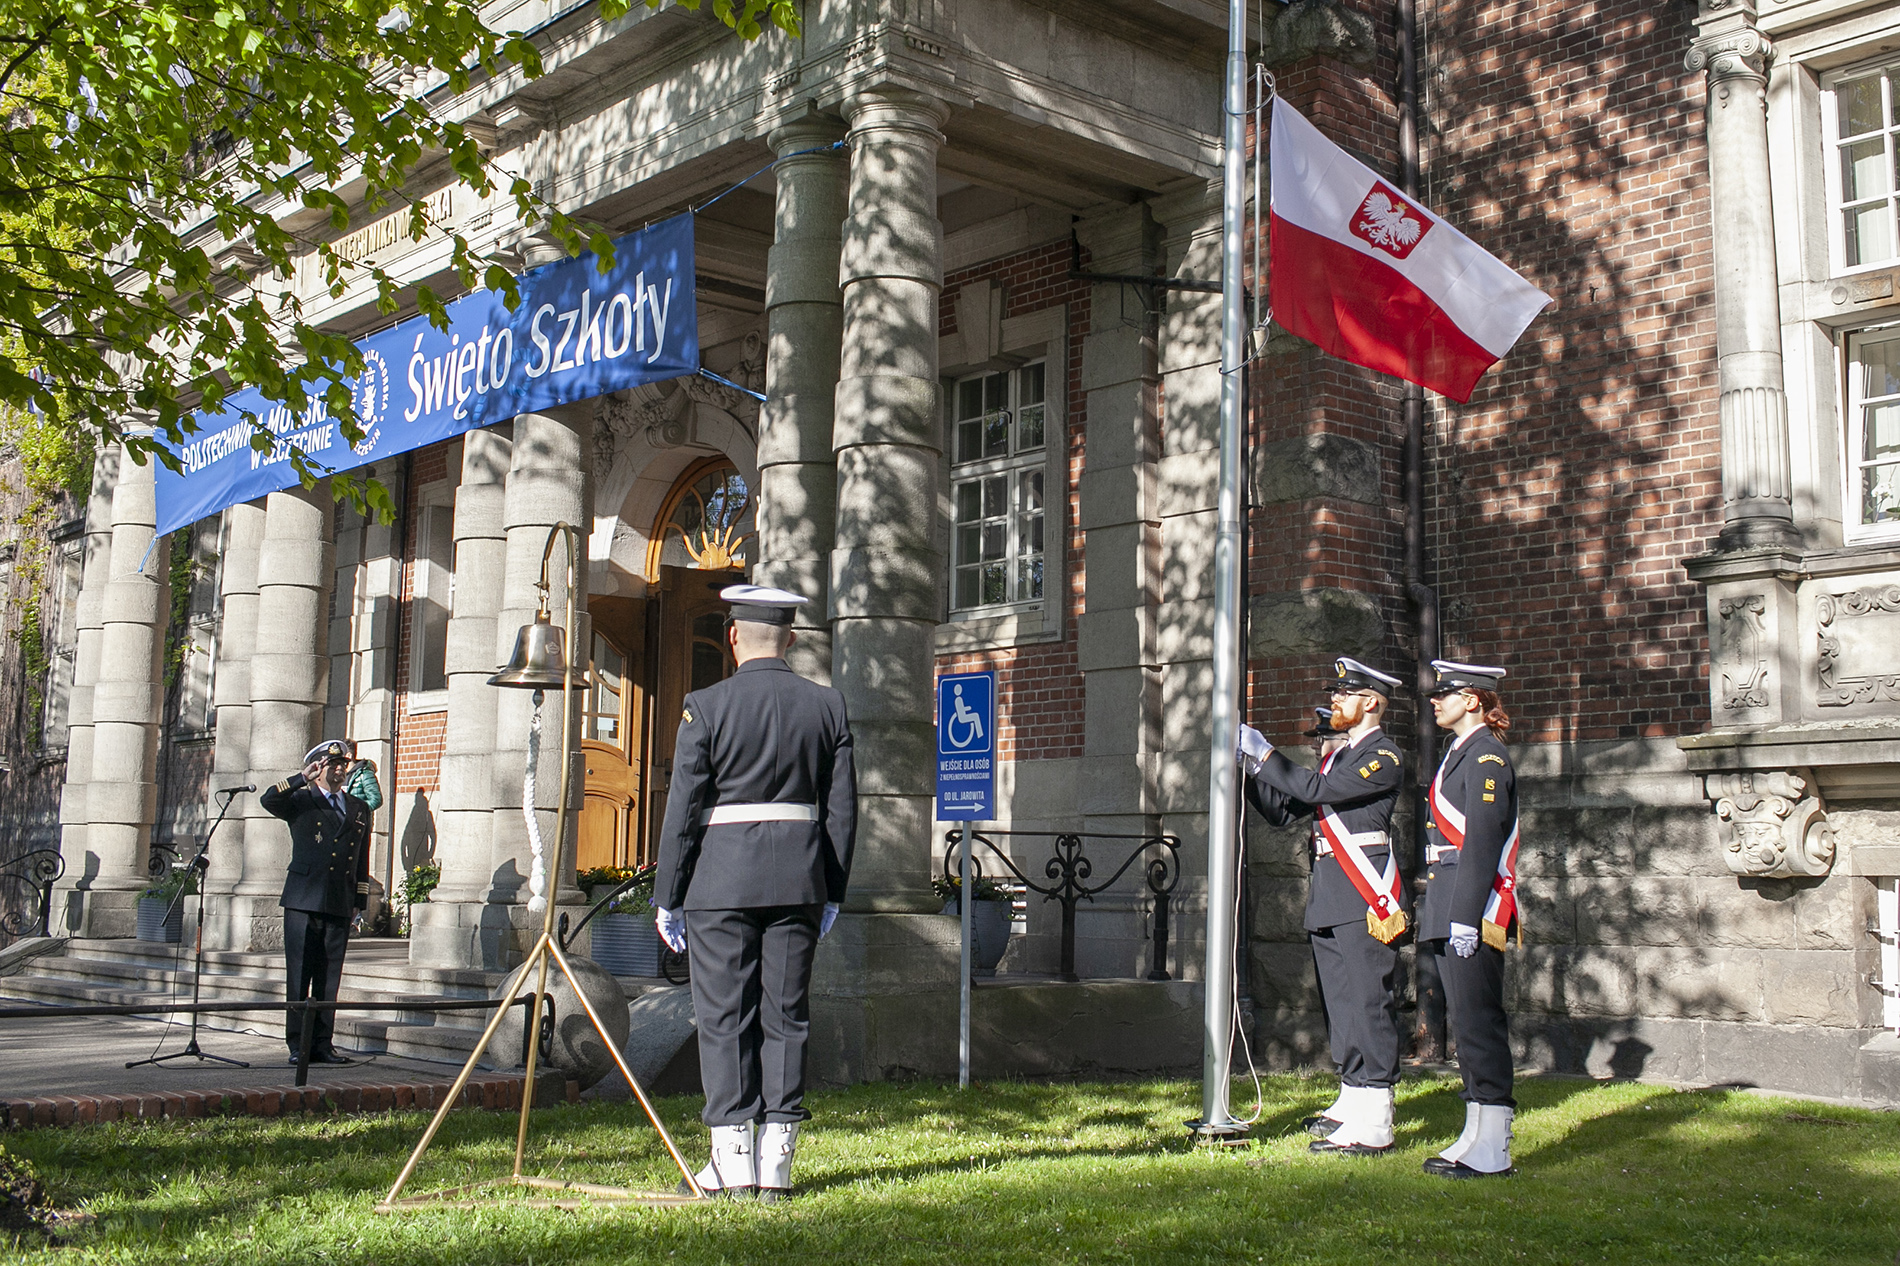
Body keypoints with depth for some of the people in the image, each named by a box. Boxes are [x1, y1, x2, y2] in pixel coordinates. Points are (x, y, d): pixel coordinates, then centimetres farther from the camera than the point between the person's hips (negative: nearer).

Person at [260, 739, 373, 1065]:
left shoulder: (359, 809, 17)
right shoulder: (300, 802, 7)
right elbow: (268, 800, -15)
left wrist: (359, 903, 14)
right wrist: (303, 779, -21)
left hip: (339, 908, 3)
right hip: (303, 903, -3)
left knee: (329, 978, 4)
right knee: (299, 975, -2)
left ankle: (322, 1044, 9)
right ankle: (298, 1044, 3)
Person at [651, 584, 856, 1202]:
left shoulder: (706, 706, -6)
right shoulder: (827, 705, 4)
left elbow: (683, 808, -6)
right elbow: (842, 809, 6)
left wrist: (668, 897, 2)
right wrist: (831, 893, 14)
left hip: (721, 878, -3)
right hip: (799, 879, 3)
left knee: (724, 1018, 4)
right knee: (785, 1017, 7)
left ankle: (732, 1162, 5)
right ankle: (776, 1166, 8)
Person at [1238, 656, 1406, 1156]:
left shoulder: (1383, 757, -8)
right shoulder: (1339, 754, 21)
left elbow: (1317, 789, -20)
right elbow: (1286, 810, 18)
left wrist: (1265, 754, -13)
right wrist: (1251, 766, 7)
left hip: (1364, 899, -10)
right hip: (1329, 899, 10)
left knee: (1367, 1004, -10)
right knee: (1339, 1004, 14)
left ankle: (1372, 1125, -9)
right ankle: (1352, 1102, 25)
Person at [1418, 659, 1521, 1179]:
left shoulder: (1486, 757, -12)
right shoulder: (1459, 753, 18)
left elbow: (1481, 843, -19)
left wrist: (1466, 918, -22)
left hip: (1473, 909, -10)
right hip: (1451, 911, 10)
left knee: (1479, 1022, -6)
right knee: (1465, 1022, 13)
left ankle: (1492, 1152, -2)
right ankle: (1477, 1136, 20)